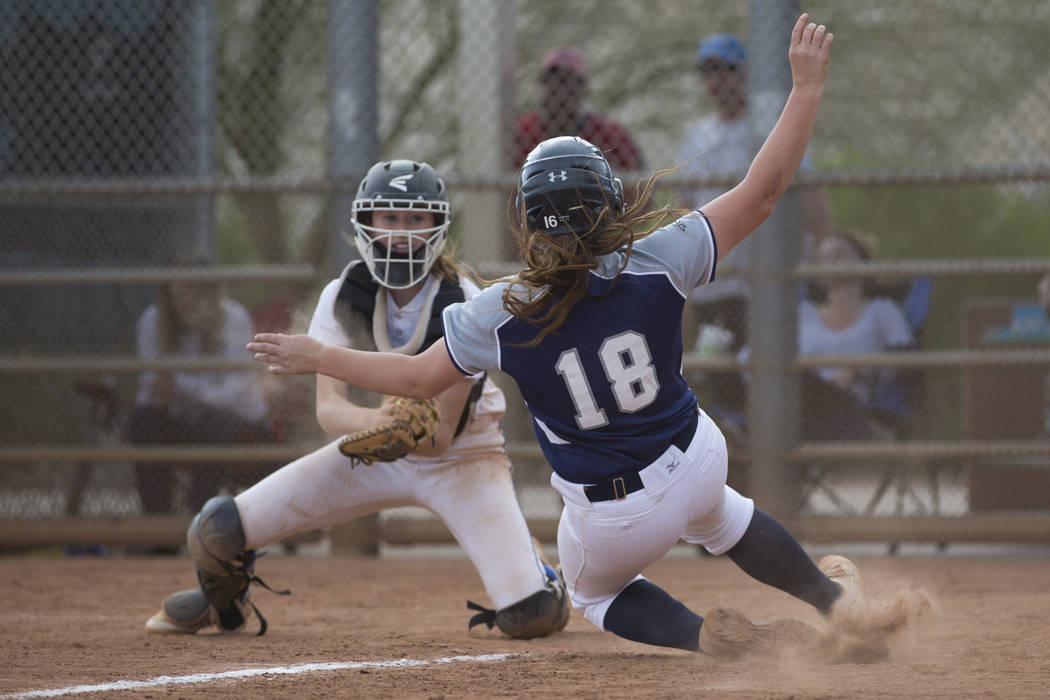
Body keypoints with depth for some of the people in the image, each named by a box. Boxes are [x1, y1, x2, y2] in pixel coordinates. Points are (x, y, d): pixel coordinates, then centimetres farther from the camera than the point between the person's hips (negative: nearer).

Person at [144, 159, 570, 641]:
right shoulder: (343, 297, -14)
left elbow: (441, 436, -26)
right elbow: (327, 407, -24)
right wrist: (370, 420, -47)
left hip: (461, 460, -3)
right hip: (373, 455, 3)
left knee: (530, 617, -22)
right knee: (217, 533, -12)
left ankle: (530, 569, 19)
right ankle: (225, 603, 26)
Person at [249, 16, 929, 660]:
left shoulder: (502, 315, -20)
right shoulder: (655, 265, -20)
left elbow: (417, 376, -7)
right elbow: (762, 190, -16)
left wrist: (319, 357, 7)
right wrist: (807, 88, -10)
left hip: (607, 519, -2)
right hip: (694, 463, 2)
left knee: (594, 590, 31)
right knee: (718, 514, 40)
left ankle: (709, 635, 4)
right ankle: (837, 599, 38)